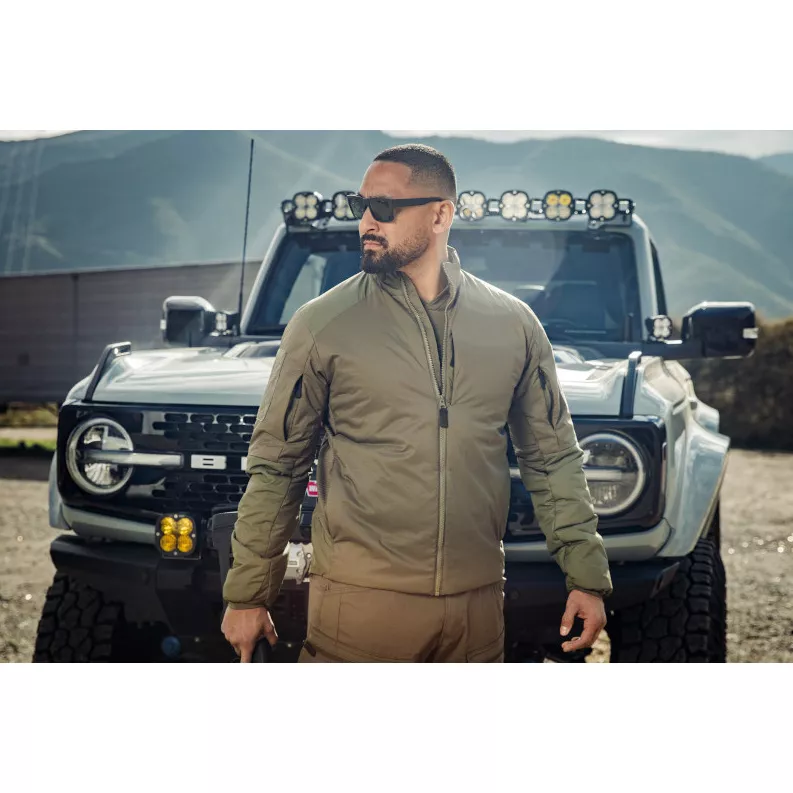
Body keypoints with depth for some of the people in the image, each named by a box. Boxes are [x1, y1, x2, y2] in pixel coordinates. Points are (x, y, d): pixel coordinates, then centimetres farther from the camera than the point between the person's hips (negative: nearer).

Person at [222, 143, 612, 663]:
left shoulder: (513, 323, 4)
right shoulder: (322, 324, -2)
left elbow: (553, 459, 9)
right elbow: (276, 468, 1)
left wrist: (587, 577, 5)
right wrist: (248, 595, 2)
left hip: (477, 603, 2)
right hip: (360, 601, -2)